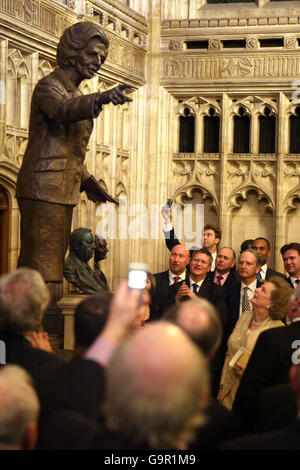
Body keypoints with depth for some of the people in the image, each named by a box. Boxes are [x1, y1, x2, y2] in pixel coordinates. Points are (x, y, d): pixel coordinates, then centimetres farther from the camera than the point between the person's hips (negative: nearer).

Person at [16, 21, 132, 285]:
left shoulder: (75, 94, 21)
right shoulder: (49, 86, -7)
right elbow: (62, 110, -31)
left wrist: (86, 182, 18)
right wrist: (101, 99, -48)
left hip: (63, 192, 9)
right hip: (43, 191, -9)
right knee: (41, 266, -13)